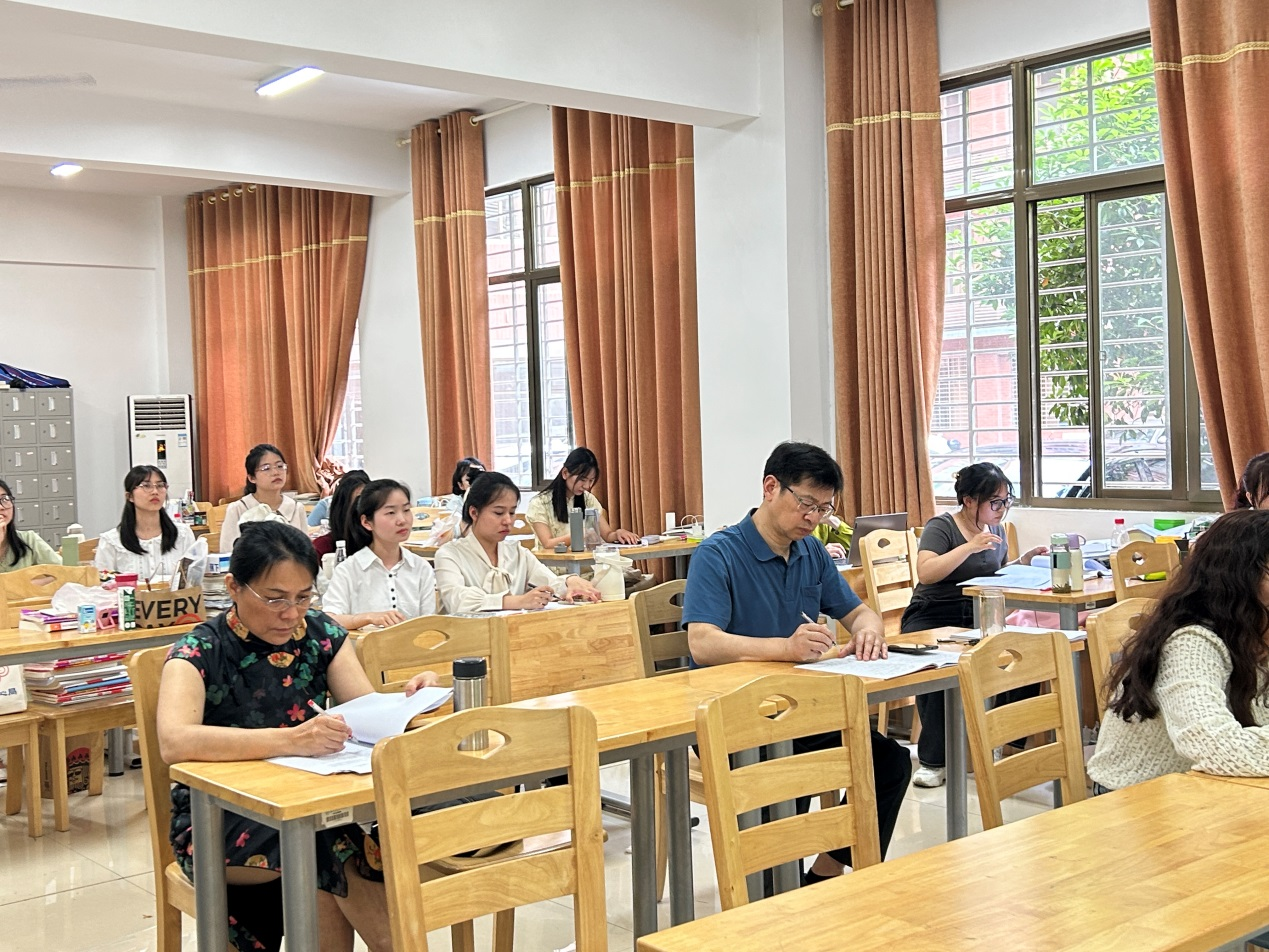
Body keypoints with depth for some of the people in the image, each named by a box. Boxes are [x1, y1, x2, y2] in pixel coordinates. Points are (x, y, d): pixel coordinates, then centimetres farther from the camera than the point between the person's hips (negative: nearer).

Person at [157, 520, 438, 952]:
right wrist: (289, 740, -41)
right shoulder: (200, 652, -11)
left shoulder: (322, 635, 3)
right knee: (328, 844, -30)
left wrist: (407, 703, -30)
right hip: (217, 823, -3)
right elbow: (174, 742, -30)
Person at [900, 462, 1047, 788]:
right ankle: (933, 761, -22)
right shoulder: (941, 527, -5)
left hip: (978, 620, 5)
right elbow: (925, 572, -21)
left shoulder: (996, 530, 15)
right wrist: (971, 546, -23)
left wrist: (1026, 561, 10)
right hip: (932, 618, -5)